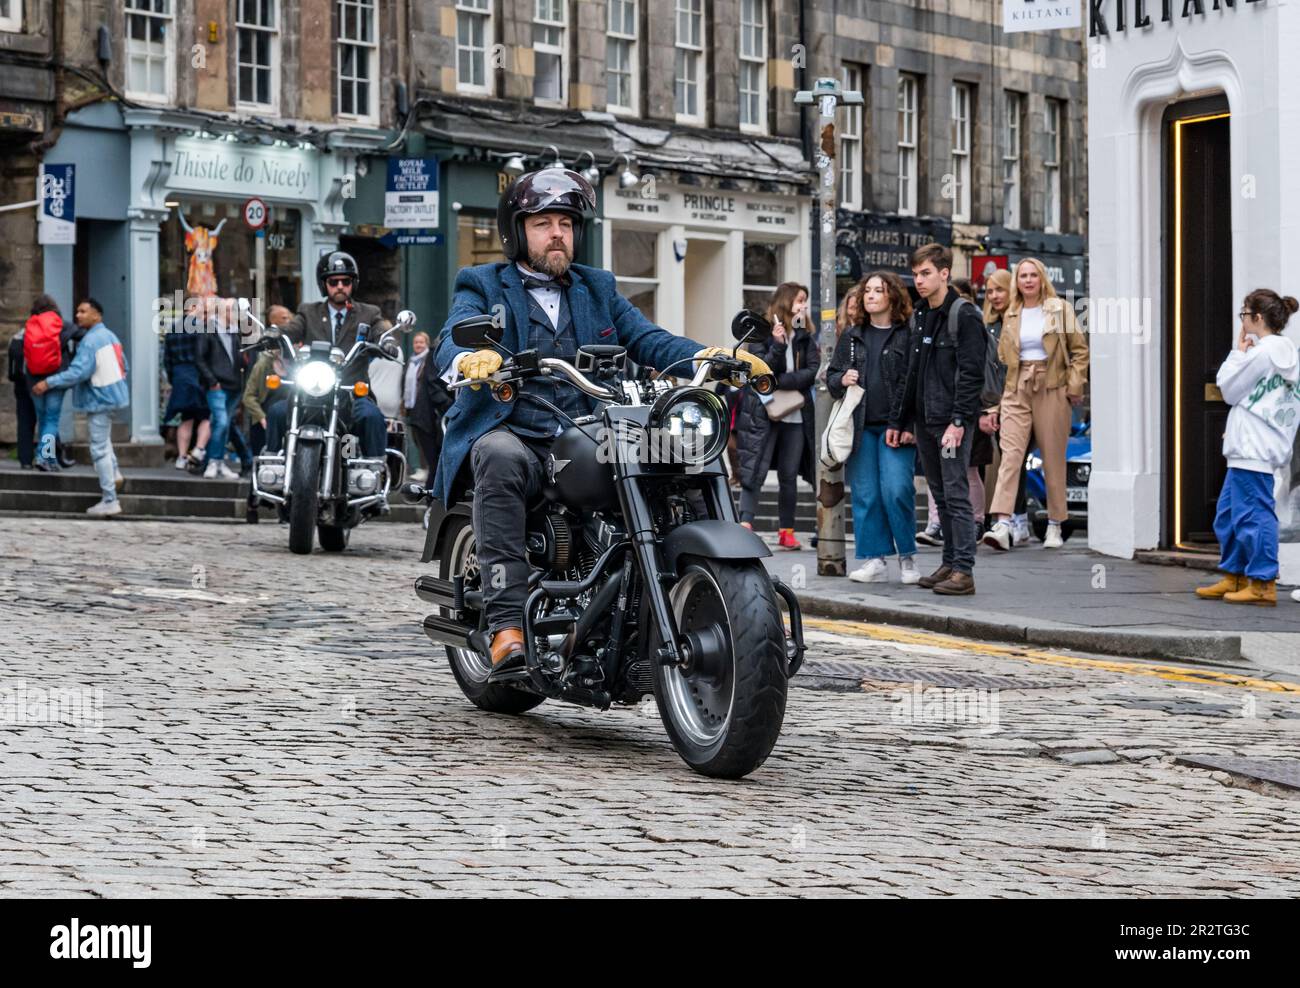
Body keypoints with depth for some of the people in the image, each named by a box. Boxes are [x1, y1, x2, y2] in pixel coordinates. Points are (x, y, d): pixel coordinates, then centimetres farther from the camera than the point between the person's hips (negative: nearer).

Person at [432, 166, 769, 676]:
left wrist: (709, 355, -12)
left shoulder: (598, 288, 24)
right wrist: (470, 358, -36)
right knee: (499, 458, -38)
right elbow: (452, 341, -9)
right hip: (512, 435, -3)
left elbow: (647, 339, 10)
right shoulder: (482, 286, 11)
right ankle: (506, 626, -41)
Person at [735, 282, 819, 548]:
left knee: (789, 476, 7)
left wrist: (781, 382, -12)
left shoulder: (806, 337, 11)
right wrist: (777, 345, -23)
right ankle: (746, 525, -16)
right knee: (755, 473, -10)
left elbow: (813, 371, -1)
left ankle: (787, 531, 14)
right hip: (763, 414, -4)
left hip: (796, 416, 4)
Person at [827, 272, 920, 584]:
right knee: (864, 494, 2)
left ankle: (907, 556, 3)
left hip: (896, 427, -4)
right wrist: (842, 380, -3)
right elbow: (831, 375, 21)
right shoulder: (851, 336, 16)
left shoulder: (908, 335, 0)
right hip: (860, 427, 4)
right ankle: (874, 560, 9)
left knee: (896, 490, -13)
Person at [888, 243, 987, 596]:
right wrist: (899, 420, 17)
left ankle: (964, 571, -8)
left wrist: (958, 421, -20)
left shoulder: (964, 316, -8)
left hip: (953, 421, -8)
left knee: (956, 494, -9)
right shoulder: (919, 317, 17)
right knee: (940, 496, 11)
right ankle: (950, 563, 17)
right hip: (925, 421, 8)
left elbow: (971, 374, -14)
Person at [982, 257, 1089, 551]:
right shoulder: (1011, 315, 13)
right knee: (1010, 453, -12)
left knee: (1053, 459, 2)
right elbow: (1003, 359, 15)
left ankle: (1054, 526, 12)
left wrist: (1074, 387, -6)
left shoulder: (1059, 309, 4)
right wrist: (997, 403, 10)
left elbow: (1079, 350, 4)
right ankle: (1002, 524, -22)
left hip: (1051, 390, -2)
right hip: (1017, 390, 2)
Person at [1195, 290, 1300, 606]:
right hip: (1251, 446, 10)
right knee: (1228, 512, 16)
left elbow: (1228, 387, -7)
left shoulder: (1262, 352, -14)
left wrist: (1239, 350, 0)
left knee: (1252, 513, -6)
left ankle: (1262, 584, -3)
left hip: (1252, 449, -10)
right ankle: (1234, 577, 21)